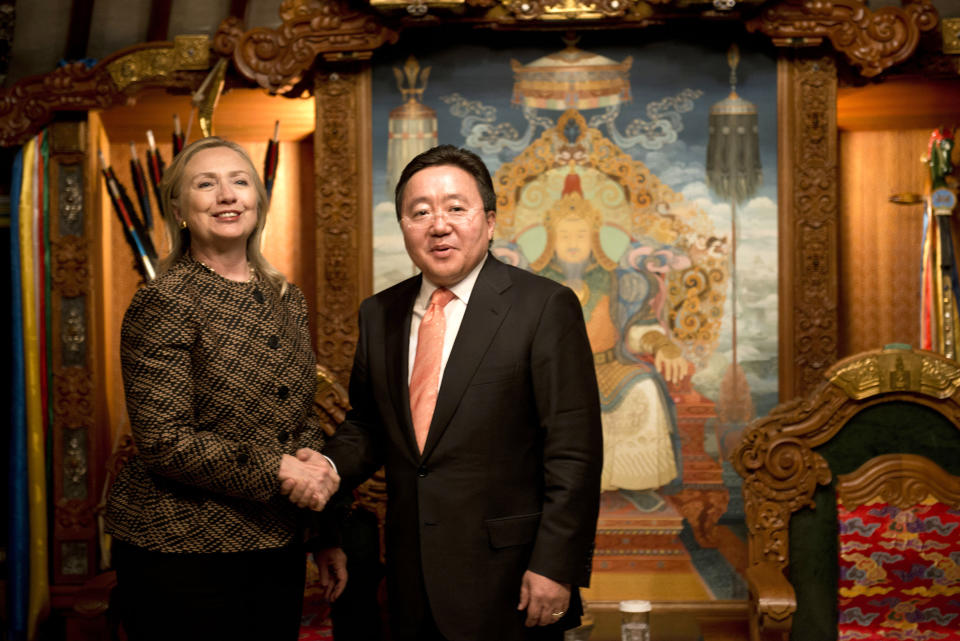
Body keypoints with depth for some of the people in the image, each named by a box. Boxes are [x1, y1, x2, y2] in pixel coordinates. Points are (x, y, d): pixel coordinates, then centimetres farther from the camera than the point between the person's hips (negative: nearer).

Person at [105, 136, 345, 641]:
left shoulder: (287, 301, 9)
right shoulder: (164, 304, -11)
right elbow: (164, 442, -17)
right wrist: (274, 471, -19)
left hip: (278, 548, 6)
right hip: (182, 556, -6)